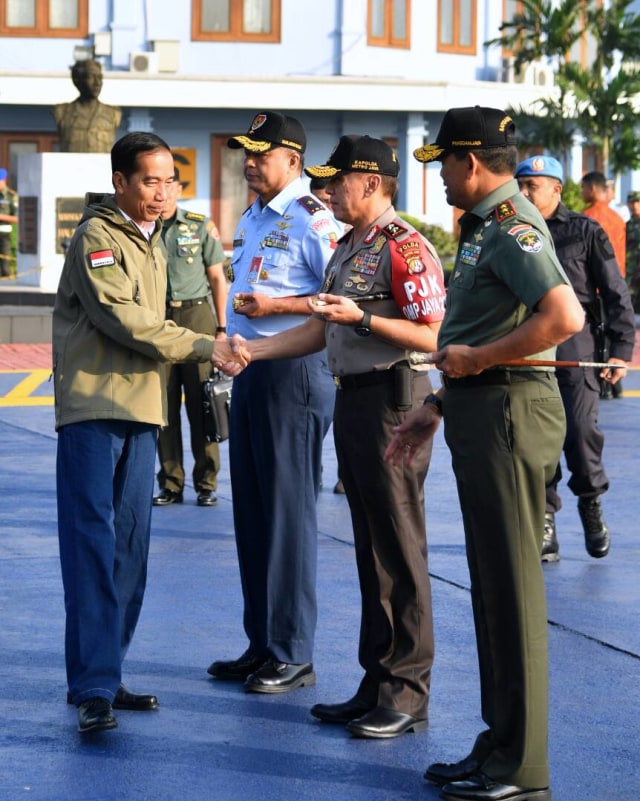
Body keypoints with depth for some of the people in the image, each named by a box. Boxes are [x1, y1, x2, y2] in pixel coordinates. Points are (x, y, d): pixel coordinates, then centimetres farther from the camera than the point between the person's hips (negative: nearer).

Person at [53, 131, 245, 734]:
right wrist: (203, 347, -18)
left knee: (129, 550, 7)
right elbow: (124, 320, -17)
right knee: (93, 544, -11)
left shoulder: (151, 241, 19)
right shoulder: (97, 237, -7)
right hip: (93, 408, -8)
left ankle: (105, 675, 14)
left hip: (140, 411, 8)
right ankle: (93, 688, -14)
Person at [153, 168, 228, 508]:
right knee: (163, 406, 2)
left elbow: (217, 279, 6)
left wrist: (221, 329, 0)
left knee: (201, 404, -2)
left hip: (196, 316, -1)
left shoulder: (201, 226, 5)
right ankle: (170, 483, 11)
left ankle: (206, 483, 5)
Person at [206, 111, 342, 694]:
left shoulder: (314, 220, -11)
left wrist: (275, 306, -20)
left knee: (288, 510, -5)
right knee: (251, 509, 12)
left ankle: (293, 655, 2)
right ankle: (261, 645, 21)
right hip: (249, 368, 9)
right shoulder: (251, 220, 17)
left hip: (294, 371, -9)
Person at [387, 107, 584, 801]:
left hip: (508, 413, -11)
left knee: (510, 585, -7)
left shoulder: (513, 228, -14)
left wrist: (477, 359, -19)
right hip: (482, 411, 11)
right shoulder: (485, 227, 19)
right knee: (492, 582, 14)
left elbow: (564, 317, -28)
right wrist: (437, 406, 24)